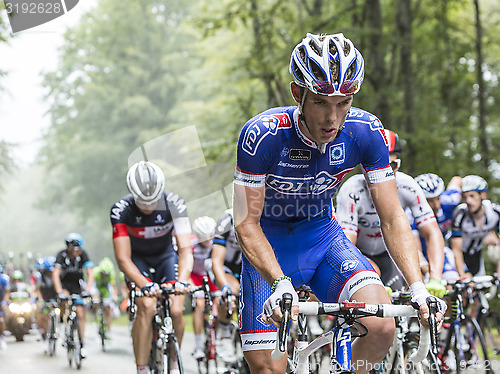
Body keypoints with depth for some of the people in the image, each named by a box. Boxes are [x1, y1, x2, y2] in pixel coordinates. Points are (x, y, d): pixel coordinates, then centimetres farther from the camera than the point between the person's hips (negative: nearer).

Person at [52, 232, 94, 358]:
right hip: (64, 283, -1)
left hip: (77, 285, 1)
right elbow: (55, 274, -33)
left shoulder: (82, 254, -19)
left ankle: (82, 343, 1)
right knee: (64, 298, -33)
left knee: (80, 314, -7)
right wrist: (60, 291, -46)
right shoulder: (62, 255, -24)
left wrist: (87, 289, -39)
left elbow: (90, 273, -24)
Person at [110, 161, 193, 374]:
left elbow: (185, 249, -31)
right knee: (146, 307, -27)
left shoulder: (174, 204, -27)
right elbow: (123, 259, -31)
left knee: (175, 311, -17)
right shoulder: (121, 210, -29)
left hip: (166, 256, 1)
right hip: (137, 259, -1)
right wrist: (144, 285, -47)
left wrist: (182, 280, -50)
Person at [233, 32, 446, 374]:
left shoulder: (366, 133, -20)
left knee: (383, 328, -23)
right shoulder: (262, 135, -28)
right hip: (270, 246, -2)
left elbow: (392, 218, -14)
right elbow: (247, 223, -24)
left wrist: (418, 288, -27)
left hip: (323, 235, 2)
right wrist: (280, 284, -39)